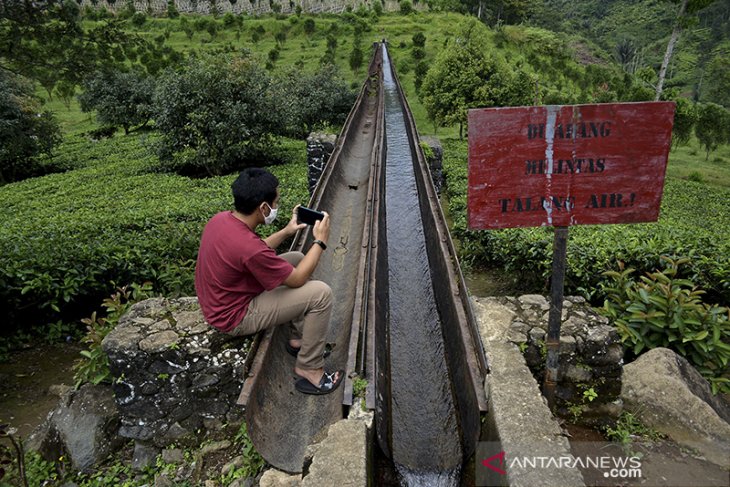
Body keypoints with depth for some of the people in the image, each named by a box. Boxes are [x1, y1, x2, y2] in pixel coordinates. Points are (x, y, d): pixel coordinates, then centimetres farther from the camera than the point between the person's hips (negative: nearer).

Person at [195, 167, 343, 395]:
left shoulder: (220, 219, -7)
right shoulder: (248, 247, -34)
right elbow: (297, 280, -20)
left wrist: (287, 231, 6)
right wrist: (320, 242, -13)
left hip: (221, 300, 9)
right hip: (235, 316, -9)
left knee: (297, 258, 14)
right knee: (321, 294, -16)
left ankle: (297, 338, 23)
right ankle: (309, 370, 2)